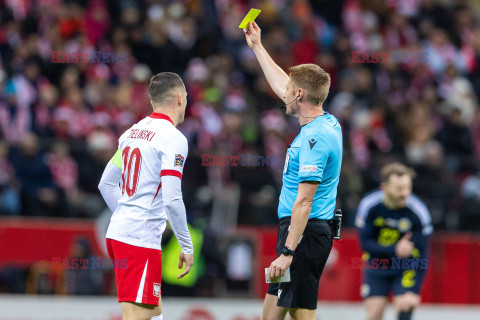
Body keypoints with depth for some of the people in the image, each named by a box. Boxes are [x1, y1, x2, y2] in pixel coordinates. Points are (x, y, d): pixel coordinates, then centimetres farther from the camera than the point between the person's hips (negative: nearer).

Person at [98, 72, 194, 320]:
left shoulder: (133, 132, 14)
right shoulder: (174, 139, -11)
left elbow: (106, 183, 20)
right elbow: (172, 199, -17)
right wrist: (187, 246, -9)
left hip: (117, 233, 9)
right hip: (141, 240, -9)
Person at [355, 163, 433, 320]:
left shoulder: (419, 212, -19)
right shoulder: (369, 205, -17)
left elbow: (421, 256, -16)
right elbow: (365, 243, -15)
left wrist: (412, 292, -20)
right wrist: (395, 250, -30)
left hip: (406, 269, -1)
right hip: (376, 266, 1)